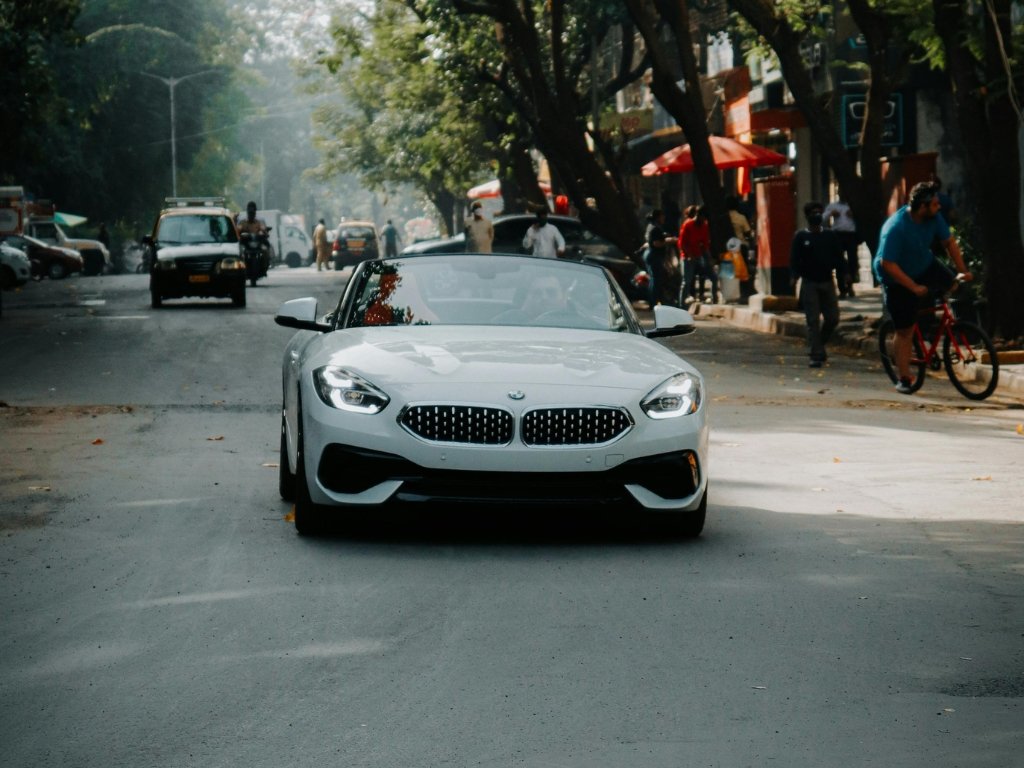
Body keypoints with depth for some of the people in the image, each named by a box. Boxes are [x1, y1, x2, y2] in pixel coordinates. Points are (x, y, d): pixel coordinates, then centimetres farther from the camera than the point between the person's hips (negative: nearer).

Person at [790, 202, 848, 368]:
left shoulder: (831, 236, 9)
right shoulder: (800, 237, 2)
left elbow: (839, 257, 8)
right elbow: (794, 259, -3)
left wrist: (843, 274, -7)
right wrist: (795, 275, -20)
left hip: (827, 282, 3)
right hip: (809, 283, -3)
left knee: (832, 318, 3)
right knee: (813, 321, -5)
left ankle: (819, 345, 26)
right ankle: (816, 355, -3)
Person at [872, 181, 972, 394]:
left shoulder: (934, 218, -14)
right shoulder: (895, 228, -33)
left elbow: (949, 242, -2)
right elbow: (888, 264, -32)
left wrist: (962, 270, -11)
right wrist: (913, 287, -31)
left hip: (925, 267, 6)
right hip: (898, 280, -6)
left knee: (953, 286, -18)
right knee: (904, 331, -3)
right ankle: (903, 380, 6)